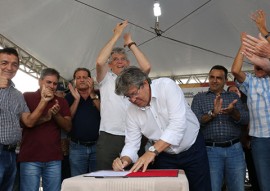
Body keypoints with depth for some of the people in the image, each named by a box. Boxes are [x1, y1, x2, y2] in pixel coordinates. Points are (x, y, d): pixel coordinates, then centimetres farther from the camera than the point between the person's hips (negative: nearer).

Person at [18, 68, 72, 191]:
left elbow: (68, 127, 6)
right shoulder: (26, 97, 4)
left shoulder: (61, 101, 12)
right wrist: (45, 118, -17)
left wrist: (56, 115, -12)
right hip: (30, 157, -2)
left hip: (54, 159, 3)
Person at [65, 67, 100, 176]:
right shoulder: (69, 97, 7)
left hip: (96, 146, 0)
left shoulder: (97, 95, 7)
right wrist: (76, 99, -11)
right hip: (77, 147, 0)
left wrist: (92, 95, -17)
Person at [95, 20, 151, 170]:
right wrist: (116, 35, -3)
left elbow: (146, 67, -4)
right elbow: (99, 62, -9)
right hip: (108, 138, -1)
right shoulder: (106, 79, 11)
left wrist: (130, 43, 4)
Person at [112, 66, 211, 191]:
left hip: (193, 149, -3)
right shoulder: (132, 110, -7)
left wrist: (152, 151, -36)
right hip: (164, 156, 3)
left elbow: (178, 123, -31)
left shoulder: (166, 86, -21)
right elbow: (132, 142, -4)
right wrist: (124, 159, -26)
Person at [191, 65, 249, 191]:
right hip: (211, 150, -2)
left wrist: (233, 112, -19)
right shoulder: (199, 98, 8)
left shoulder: (233, 97, 13)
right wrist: (212, 113, -22)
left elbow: (245, 119, 1)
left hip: (234, 149, 2)